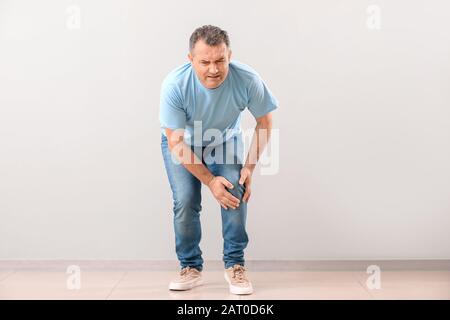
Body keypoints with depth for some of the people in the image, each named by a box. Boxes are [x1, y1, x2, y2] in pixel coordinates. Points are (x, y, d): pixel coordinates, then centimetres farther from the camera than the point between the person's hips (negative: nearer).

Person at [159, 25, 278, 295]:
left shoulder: (248, 80, -32)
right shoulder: (174, 85, -35)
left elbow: (265, 122, -13)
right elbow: (176, 143, -27)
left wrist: (249, 167, -20)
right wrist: (210, 180, -28)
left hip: (225, 142, 1)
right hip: (182, 143, -1)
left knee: (236, 192, -18)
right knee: (185, 201, -15)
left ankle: (235, 265, -3)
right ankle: (191, 268, 4)